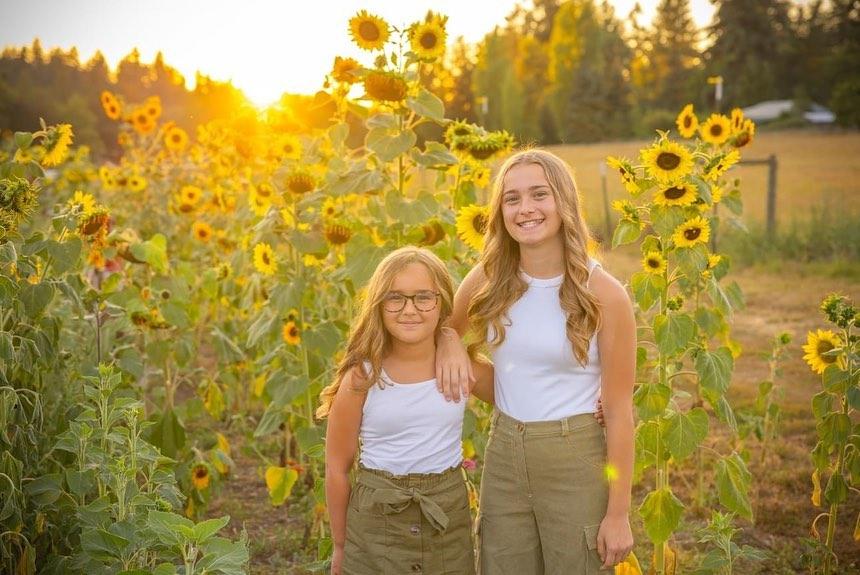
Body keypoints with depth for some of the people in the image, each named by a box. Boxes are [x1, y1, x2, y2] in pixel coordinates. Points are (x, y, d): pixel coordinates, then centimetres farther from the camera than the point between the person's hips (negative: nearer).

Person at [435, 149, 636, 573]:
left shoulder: (604, 294, -13)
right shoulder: (489, 277, -2)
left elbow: (618, 411, -9)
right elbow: (445, 325, 17)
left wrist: (618, 513, -8)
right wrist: (449, 343, -8)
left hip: (574, 462, -4)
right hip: (502, 457, 4)